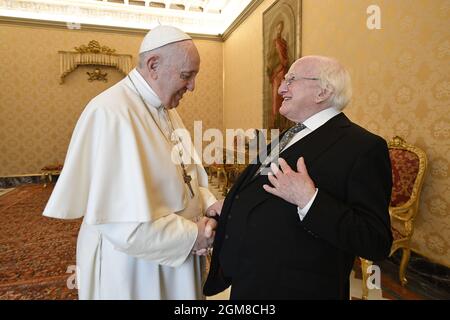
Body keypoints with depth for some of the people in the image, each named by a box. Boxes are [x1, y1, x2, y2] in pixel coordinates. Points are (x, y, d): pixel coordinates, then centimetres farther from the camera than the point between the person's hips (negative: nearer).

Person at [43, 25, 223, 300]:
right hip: (136, 266, -8)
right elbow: (125, 224, -30)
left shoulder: (165, 108, 3)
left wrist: (208, 203, -6)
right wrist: (192, 235, -19)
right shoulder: (111, 113, -25)